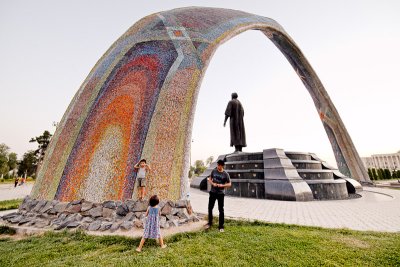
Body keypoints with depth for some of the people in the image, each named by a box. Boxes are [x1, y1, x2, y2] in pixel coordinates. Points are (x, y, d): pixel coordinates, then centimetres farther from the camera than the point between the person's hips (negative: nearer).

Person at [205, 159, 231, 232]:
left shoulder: (226, 174, -9)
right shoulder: (214, 171, -2)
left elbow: (229, 184, -5)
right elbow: (209, 179, 8)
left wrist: (222, 185, -21)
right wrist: (212, 183, -12)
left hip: (220, 193, -3)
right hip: (212, 192, 3)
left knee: (221, 210, 5)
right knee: (210, 208, 12)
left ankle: (221, 226, 20)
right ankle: (210, 223, 33)